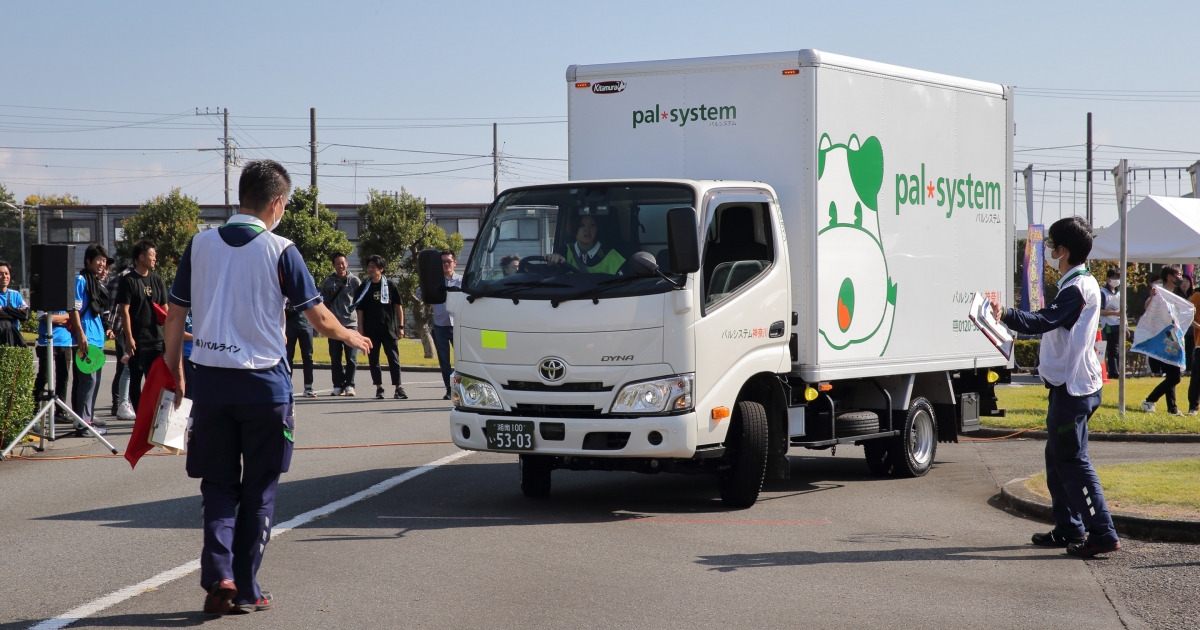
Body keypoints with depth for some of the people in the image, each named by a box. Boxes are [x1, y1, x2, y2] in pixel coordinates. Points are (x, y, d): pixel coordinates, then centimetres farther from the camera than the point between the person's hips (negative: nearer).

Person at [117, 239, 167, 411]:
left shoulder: (157, 280, 12)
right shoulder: (129, 281, -4)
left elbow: (164, 308, 15)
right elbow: (125, 311, -8)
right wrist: (129, 338, -14)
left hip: (156, 338, 5)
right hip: (137, 340, -5)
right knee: (136, 380, 2)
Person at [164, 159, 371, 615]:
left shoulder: (201, 244, 3)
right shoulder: (280, 251, -7)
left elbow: (175, 315, 7)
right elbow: (319, 320, -4)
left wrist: (175, 372, 18)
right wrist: (350, 336, 16)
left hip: (210, 381, 3)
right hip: (264, 384, -3)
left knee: (218, 485, 12)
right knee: (258, 490, 9)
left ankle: (218, 575, -6)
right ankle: (246, 591, 12)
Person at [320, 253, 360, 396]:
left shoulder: (354, 281, 4)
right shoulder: (328, 282, 7)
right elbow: (323, 302, 9)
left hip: (351, 324, -1)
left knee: (351, 357, -2)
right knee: (335, 358, 4)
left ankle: (349, 385, 4)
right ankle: (338, 386, 9)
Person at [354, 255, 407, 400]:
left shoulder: (390, 286, 2)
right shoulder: (364, 287, 6)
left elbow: (398, 306, 5)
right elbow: (360, 309, 7)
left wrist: (400, 326, 0)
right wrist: (361, 329, 1)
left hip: (388, 329, -2)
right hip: (371, 331, 2)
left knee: (394, 359, -3)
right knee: (373, 360, 4)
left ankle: (398, 388, 1)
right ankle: (379, 388, 12)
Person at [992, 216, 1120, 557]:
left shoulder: (1078, 288, -17)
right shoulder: (1079, 285, 16)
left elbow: (1042, 322, -32)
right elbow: (1053, 323, 29)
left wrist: (1006, 315, -45)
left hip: (1073, 388, -11)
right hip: (1068, 385, 11)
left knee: (1073, 461, -10)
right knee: (1057, 459, 16)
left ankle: (1102, 533, -11)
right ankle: (1069, 529, 22)